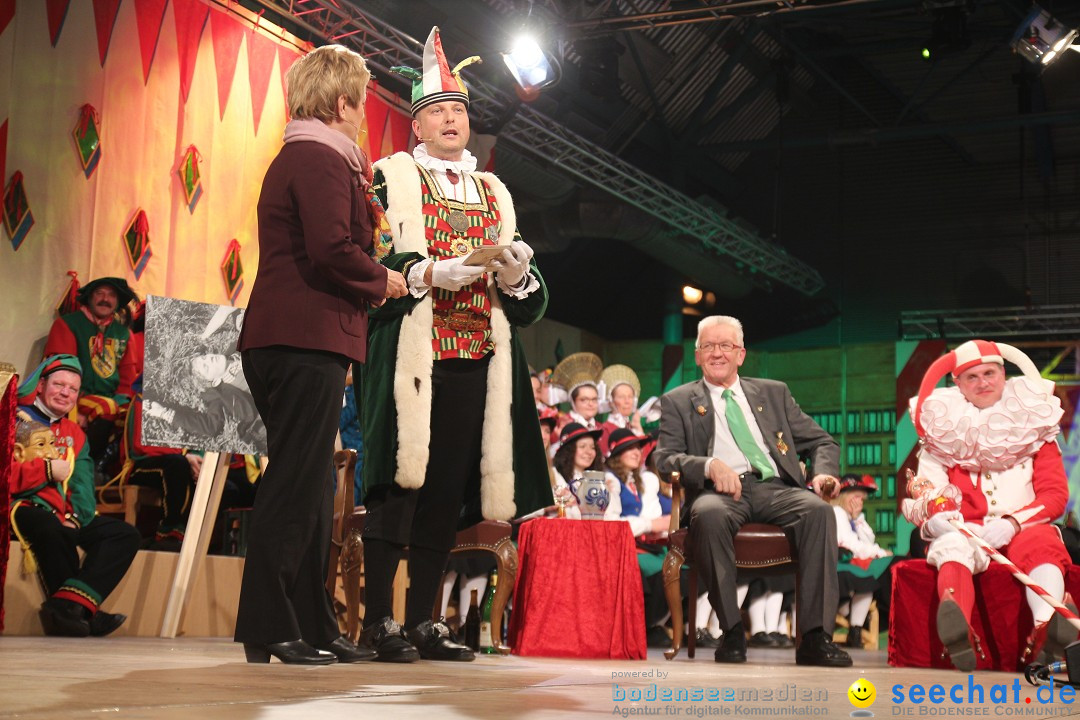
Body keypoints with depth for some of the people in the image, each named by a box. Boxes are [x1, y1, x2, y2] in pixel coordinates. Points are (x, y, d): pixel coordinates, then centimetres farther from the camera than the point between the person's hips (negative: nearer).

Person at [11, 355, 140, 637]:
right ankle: (80, 611, -26)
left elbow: (82, 483, 11)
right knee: (52, 529, -40)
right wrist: (46, 470, -11)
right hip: (24, 508, -7)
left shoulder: (74, 434, 24)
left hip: (63, 516, 7)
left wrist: (76, 515, -9)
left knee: (126, 535, -13)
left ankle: (67, 604, -34)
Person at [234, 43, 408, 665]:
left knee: (310, 490, 12)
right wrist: (382, 281, -5)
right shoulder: (323, 160, -9)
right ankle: (267, 629, -6)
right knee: (296, 486, -9)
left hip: (288, 341, 11)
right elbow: (332, 250, -20)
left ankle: (314, 626, 17)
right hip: (308, 340, -11)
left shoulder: (297, 158, 24)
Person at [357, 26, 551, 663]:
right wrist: (430, 274, -19)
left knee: (447, 493, 5)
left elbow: (528, 302, 17)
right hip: (410, 358, -5)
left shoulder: (496, 195, 21)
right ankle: (380, 621, 0)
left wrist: (517, 277, -6)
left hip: (478, 364, 5)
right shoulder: (391, 179, 7)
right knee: (398, 487, -8)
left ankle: (423, 622, 12)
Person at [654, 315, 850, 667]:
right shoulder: (678, 402, 18)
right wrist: (710, 464, -17)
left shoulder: (774, 393, 26)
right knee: (709, 515, -39)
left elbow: (822, 441, 24)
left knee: (818, 509, -31)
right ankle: (732, 631, -28)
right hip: (719, 491, -2)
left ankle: (815, 636, -33)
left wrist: (824, 472, 0)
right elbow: (665, 458, 3)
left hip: (775, 488, 2)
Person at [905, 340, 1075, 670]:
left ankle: (1048, 631, -63)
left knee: (1042, 545, -34)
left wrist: (1011, 524, -16)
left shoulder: (1033, 424, 13)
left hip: (1021, 532, 1)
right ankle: (958, 632, -67)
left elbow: (1055, 494, 3)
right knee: (954, 548, -35)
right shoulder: (943, 430, 14)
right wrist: (933, 515, -21)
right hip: (964, 530, -1)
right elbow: (919, 492, 4)